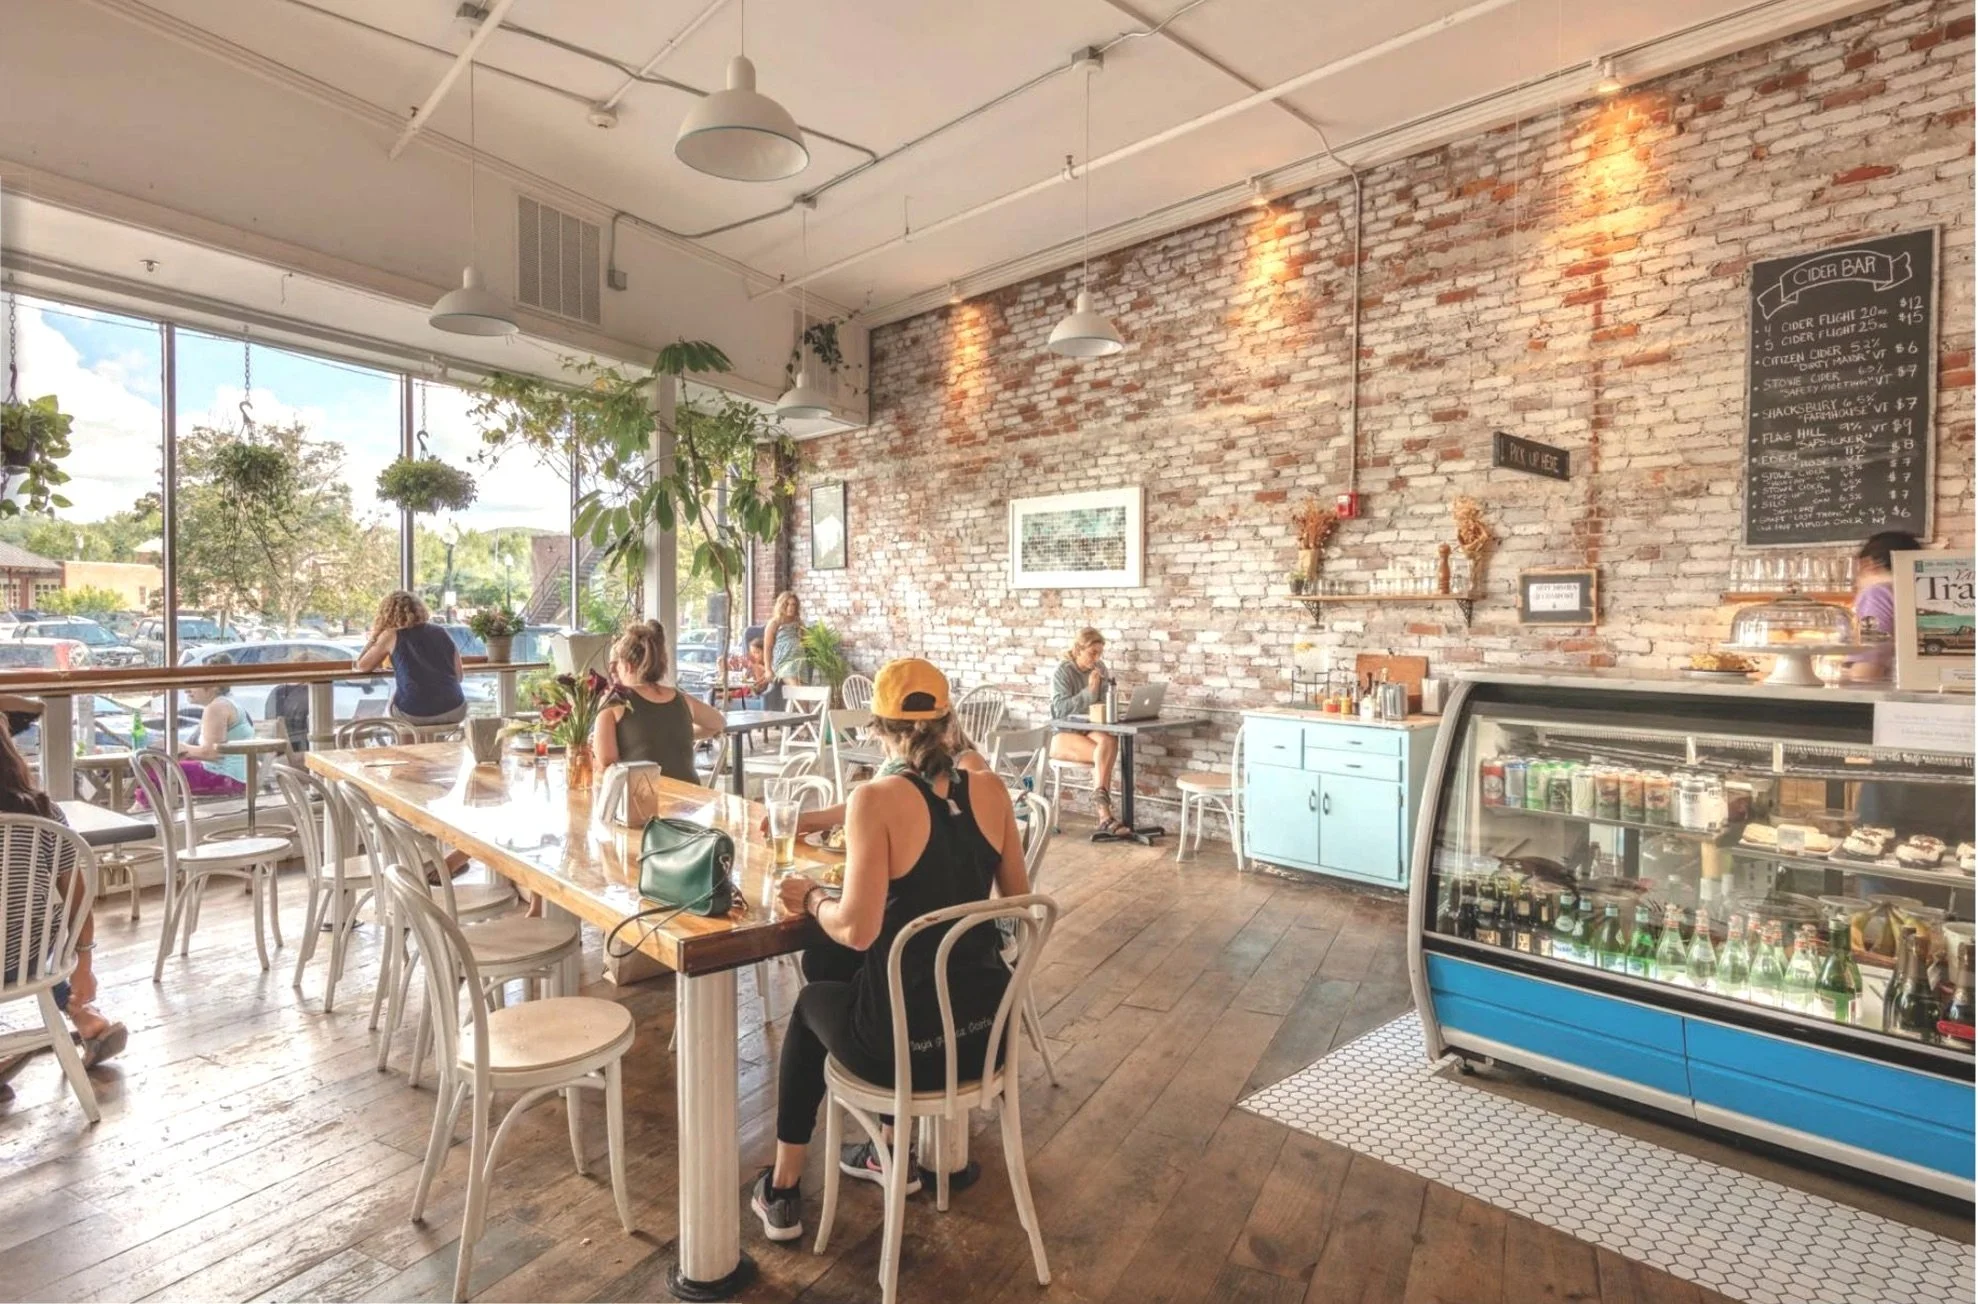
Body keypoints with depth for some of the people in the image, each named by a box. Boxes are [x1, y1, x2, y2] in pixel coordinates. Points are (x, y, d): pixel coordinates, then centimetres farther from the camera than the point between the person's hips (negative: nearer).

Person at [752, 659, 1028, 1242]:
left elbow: (857, 930, -23)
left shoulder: (876, 800, -18)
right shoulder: (990, 789, -3)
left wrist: (811, 897, -4)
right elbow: (1018, 901, 7)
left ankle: (783, 1190, 40)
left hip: (904, 1040, -5)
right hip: (986, 1024, 5)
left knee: (811, 1003, 28)